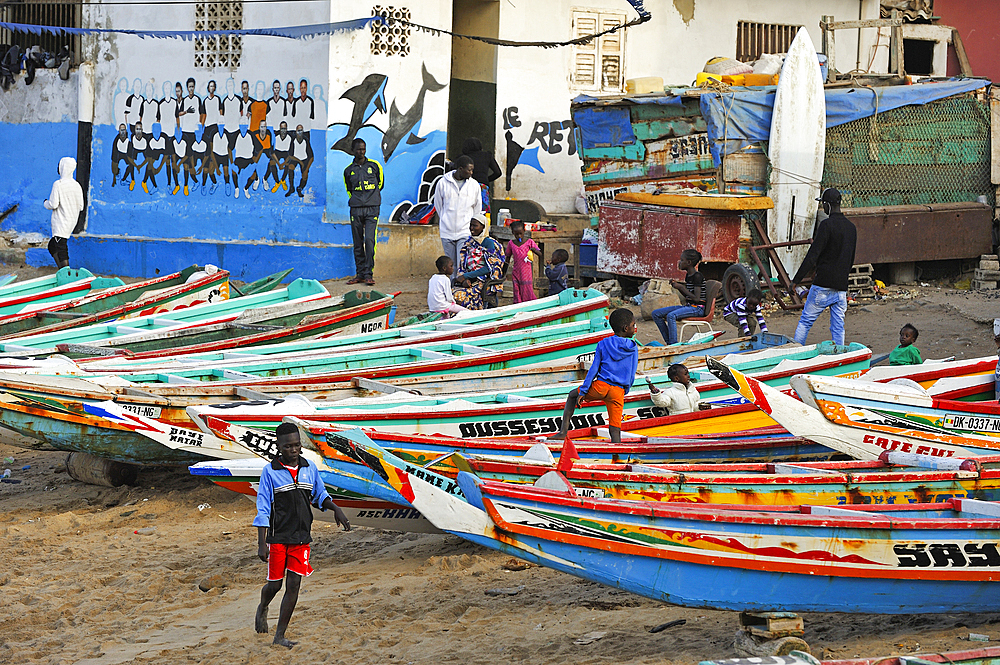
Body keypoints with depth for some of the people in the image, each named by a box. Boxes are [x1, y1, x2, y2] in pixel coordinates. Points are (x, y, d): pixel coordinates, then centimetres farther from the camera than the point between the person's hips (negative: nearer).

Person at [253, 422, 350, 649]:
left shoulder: (309, 468, 5)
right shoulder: (270, 471, -8)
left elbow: (319, 495, 21)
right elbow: (263, 510, -9)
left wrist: (336, 508, 1)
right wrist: (261, 544, -13)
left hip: (301, 537, 3)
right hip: (277, 537, -3)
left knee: (293, 586, 0)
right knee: (275, 584, 3)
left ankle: (280, 636, 6)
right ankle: (262, 608, 39)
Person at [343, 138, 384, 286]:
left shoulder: (374, 165, 5)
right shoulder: (348, 170, 10)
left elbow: (380, 183, 18)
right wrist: (356, 199, 12)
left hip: (372, 208, -2)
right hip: (355, 209, 2)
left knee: (369, 240, -13)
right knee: (358, 243, 3)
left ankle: (369, 274, -10)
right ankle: (360, 274, 9)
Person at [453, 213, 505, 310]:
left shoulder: (489, 243, -4)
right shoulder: (468, 243, 16)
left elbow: (488, 269, -11)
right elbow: (462, 267, 13)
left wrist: (465, 276, -14)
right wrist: (464, 280, -10)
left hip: (485, 282, -6)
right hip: (470, 280, 6)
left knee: (461, 296, -30)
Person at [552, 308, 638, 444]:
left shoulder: (603, 344, 4)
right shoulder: (633, 348, 6)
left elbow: (594, 369, 1)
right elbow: (632, 375, 9)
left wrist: (583, 392, 3)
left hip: (600, 386, 0)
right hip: (618, 392, 0)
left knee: (573, 394, 26)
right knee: (615, 430, 3)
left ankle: (563, 431, 14)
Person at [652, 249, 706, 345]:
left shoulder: (697, 276, -15)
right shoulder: (688, 276, 13)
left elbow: (696, 298, -21)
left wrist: (681, 287, -16)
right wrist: (677, 285, 6)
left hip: (697, 308, -10)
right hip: (689, 306, 10)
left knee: (671, 315, -36)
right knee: (656, 314, 2)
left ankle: (673, 345, -34)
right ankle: (669, 341, 1)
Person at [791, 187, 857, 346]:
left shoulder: (827, 225, -13)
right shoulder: (851, 227, 12)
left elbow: (812, 256, -16)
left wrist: (797, 279, -13)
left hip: (823, 285, -6)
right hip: (841, 288, 6)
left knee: (805, 321, 2)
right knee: (838, 328, 8)